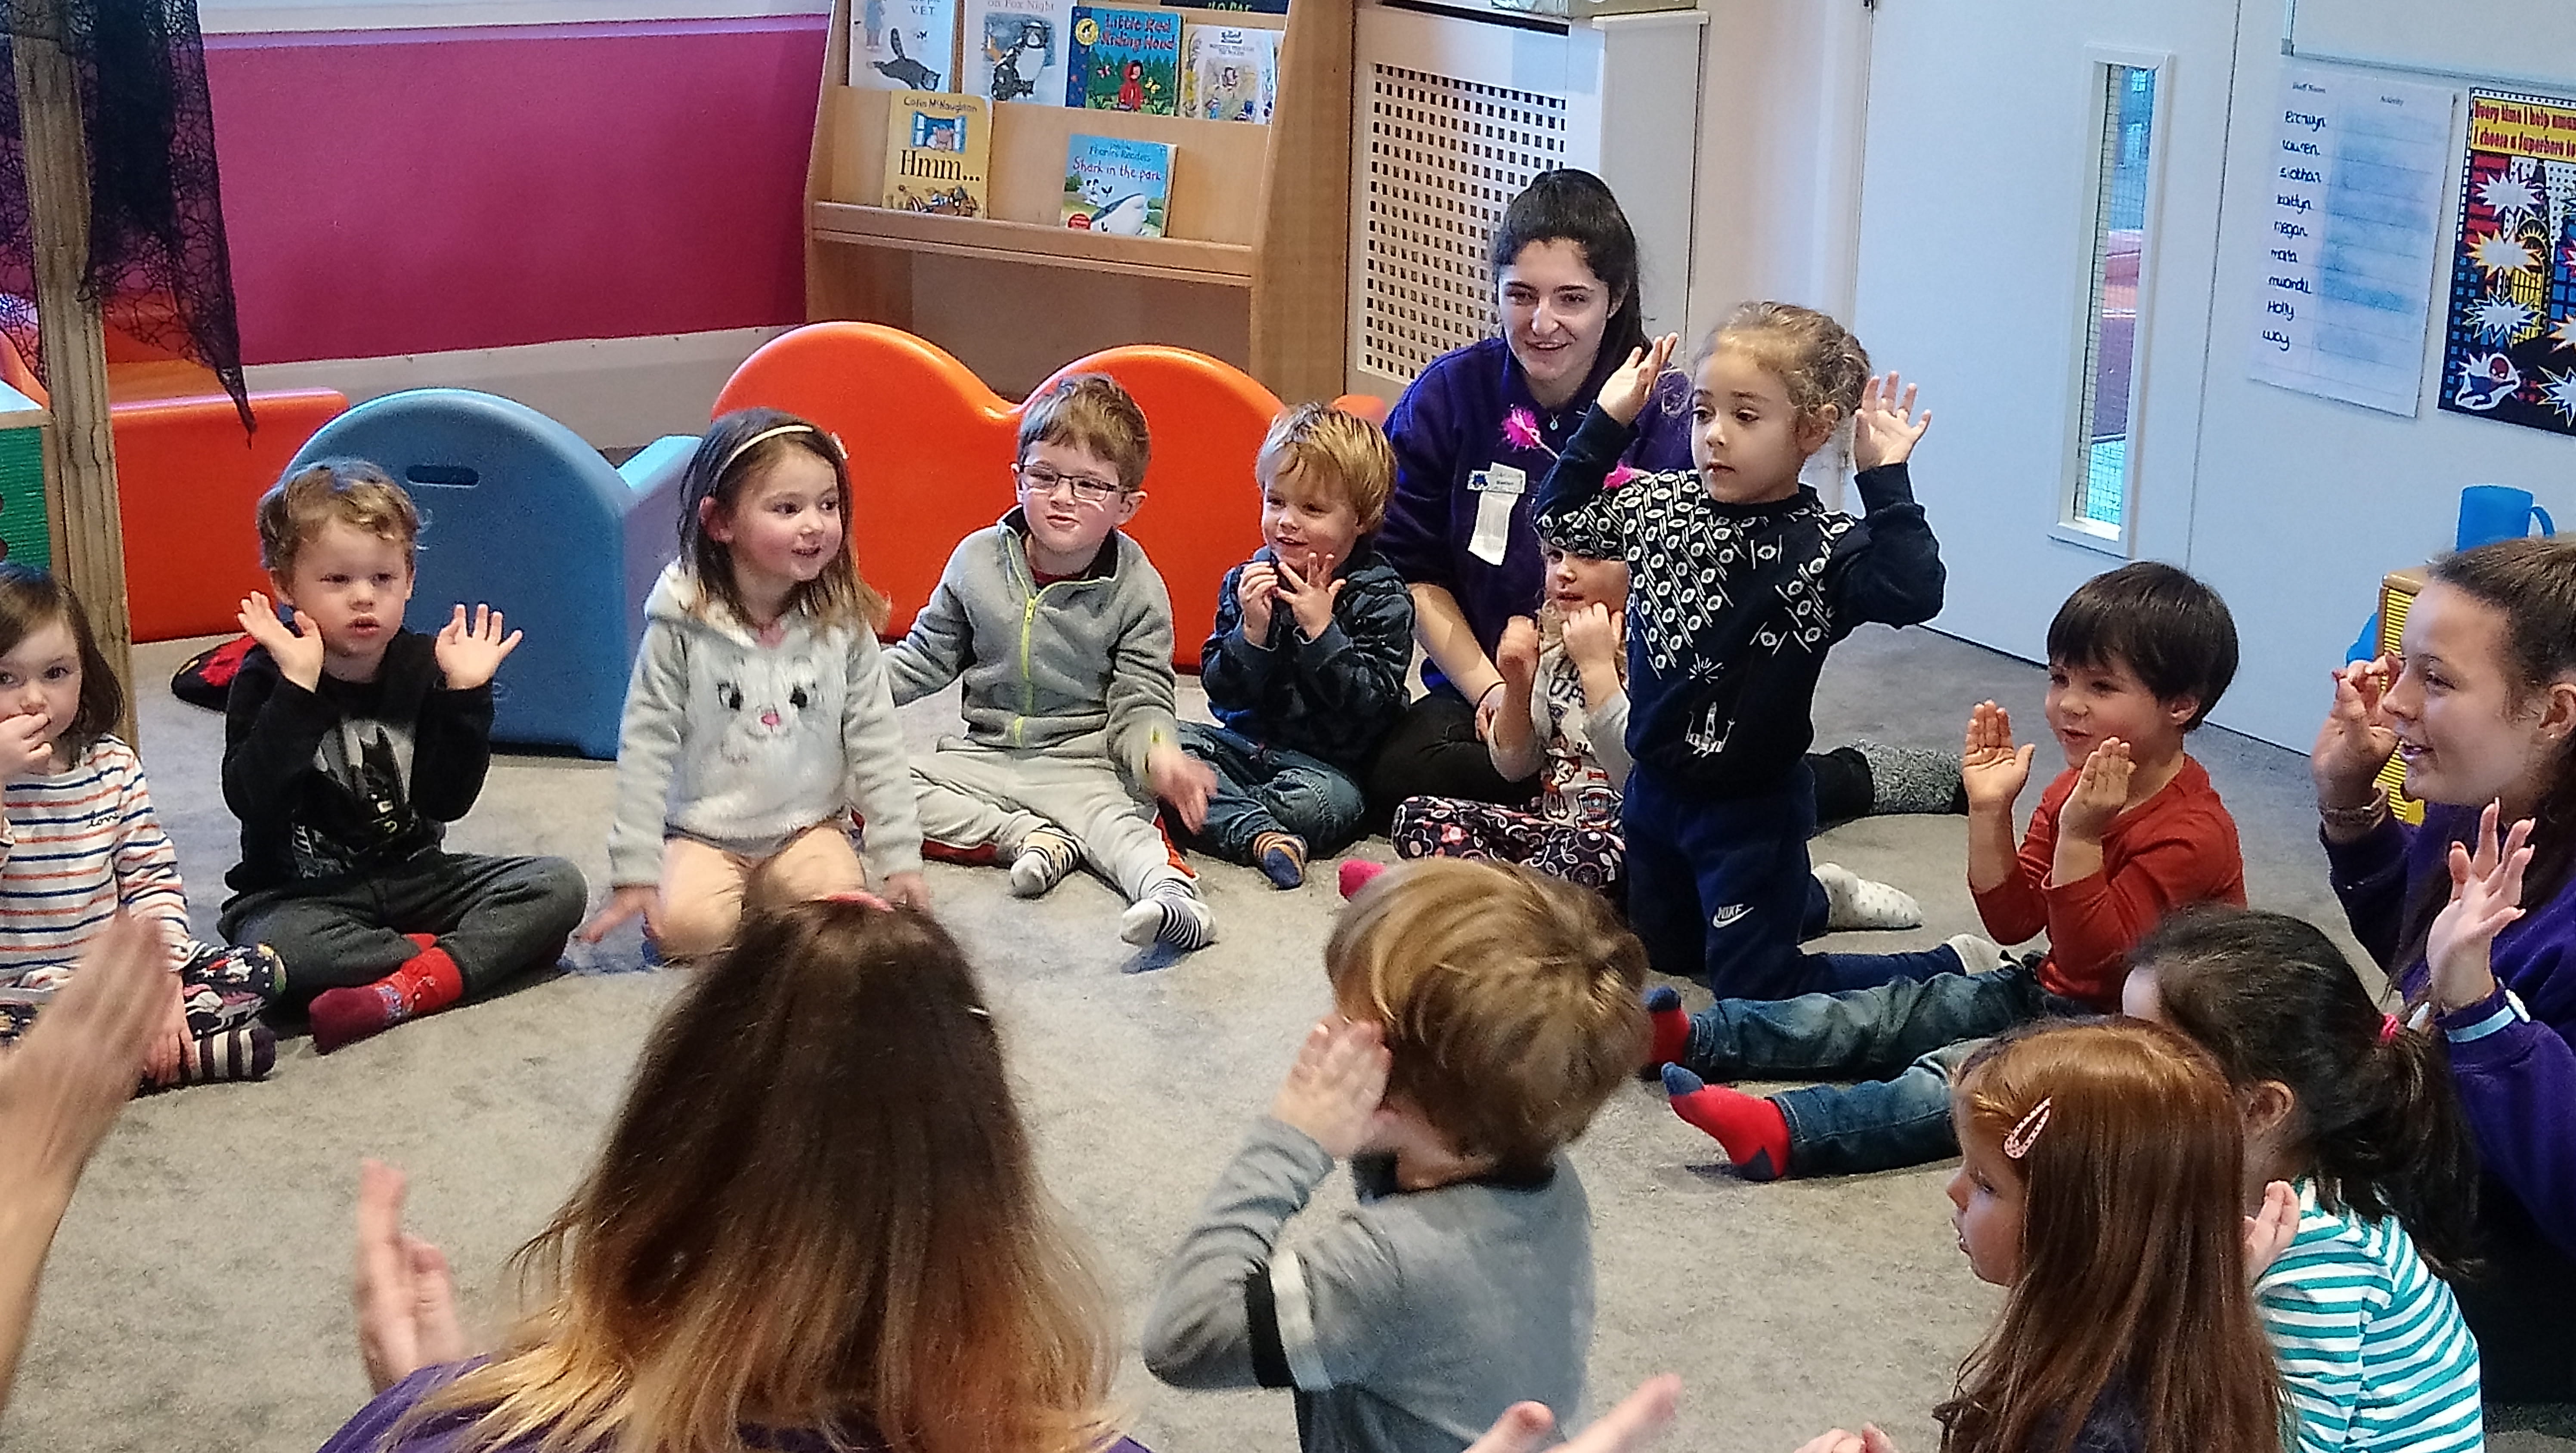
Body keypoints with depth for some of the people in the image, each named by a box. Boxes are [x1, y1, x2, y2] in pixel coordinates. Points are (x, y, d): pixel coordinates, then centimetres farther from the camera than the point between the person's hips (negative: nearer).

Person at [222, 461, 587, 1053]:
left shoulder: (424, 665, 1)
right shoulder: (268, 681, -8)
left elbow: (448, 801, -6)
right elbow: (251, 799, -24)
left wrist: (465, 693, -16)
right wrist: (298, 687, -29)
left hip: (414, 875, 4)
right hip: (302, 892, -4)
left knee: (558, 885, -16)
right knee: (274, 947, -39)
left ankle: (413, 987, -32)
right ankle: (457, 954, -22)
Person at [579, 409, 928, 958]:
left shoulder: (843, 624, -6)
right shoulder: (683, 626, -12)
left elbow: (875, 740, 0)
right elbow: (646, 745, -9)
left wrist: (900, 858, -2)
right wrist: (635, 874, -12)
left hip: (808, 825, 2)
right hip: (702, 830, -2)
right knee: (688, 926, -27)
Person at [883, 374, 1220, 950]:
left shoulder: (1137, 588, -6)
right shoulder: (978, 560, 1)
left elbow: (1140, 703, -7)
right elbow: (925, 657, 12)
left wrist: (1159, 755, -31)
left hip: (1083, 761, -4)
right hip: (983, 753, 4)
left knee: (1115, 820, -35)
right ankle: (1027, 837, -24)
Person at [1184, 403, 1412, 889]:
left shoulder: (1383, 599, -8)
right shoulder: (1248, 580, 4)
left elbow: (1372, 708, -17)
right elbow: (1220, 691, -1)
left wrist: (1321, 630, -22)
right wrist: (1252, 633, -18)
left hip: (1328, 762, -4)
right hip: (1247, 743, 4)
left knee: (1327, 801, -36)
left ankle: (1214, 814, -15)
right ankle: (1262, 834, -31)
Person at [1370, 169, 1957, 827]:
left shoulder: (1668, 414, -5)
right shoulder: (1448, 395, -2)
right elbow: (1414, 573, 1)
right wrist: (1489, 689, -9)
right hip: (1484, 687, 2)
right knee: (1397, 771, -30)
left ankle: (1858, 777, -2)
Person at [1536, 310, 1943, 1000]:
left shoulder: (1821, 547, -22)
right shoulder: (1661, 503, -5)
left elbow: (1913, 592, -39)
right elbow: (1558, 517, 10)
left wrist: (1885, 478, -35)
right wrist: (1608, 420, 1)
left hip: (1751, 806, -6)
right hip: (1656, 786, 7)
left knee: (1754, 989, 3)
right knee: (1658, 947, 28)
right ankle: (1804, 897, 49)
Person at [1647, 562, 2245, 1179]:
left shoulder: (2191, 835, -21)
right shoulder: (2077, 789, 6)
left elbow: (2094, 960, -25)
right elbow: (2013, 919, 3)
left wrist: (2079, 838, -34)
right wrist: (1990, 809, -7)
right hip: (2048, 991, 10)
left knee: (1965, 1071, -29)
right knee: (1900, 1008, 0)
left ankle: (1785, 1134, -48)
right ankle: (1699, 1038, -7)